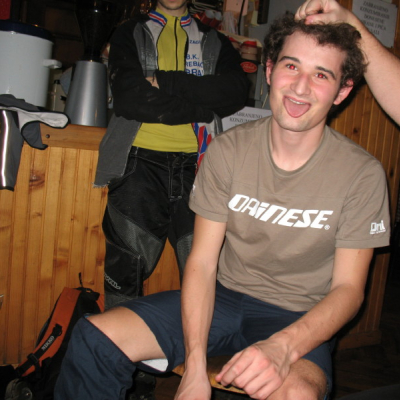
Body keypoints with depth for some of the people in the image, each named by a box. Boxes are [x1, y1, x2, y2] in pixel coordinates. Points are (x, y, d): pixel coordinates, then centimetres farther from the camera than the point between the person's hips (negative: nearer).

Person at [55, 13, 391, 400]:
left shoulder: (363, 174, -11)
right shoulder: (228, 149, -6)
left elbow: (348, 288, -9)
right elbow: (202, 262, -7)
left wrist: (283, 347, -29)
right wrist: (195, 367, -18)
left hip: (299, 319, -2)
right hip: (223, 296, 3)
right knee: (95, 337, -13)